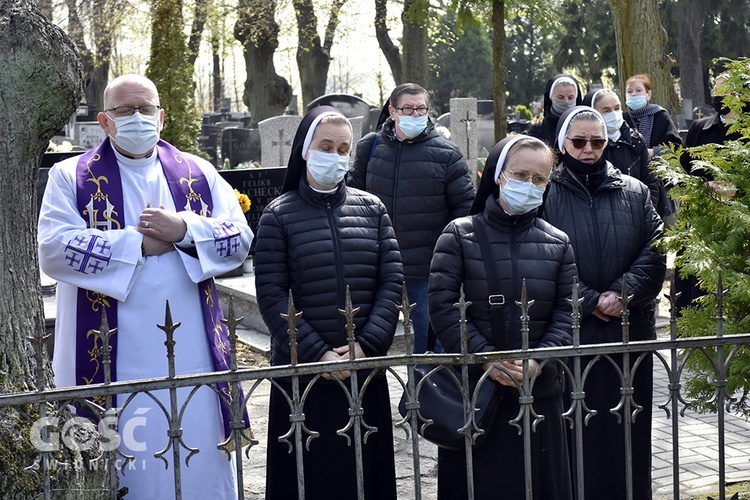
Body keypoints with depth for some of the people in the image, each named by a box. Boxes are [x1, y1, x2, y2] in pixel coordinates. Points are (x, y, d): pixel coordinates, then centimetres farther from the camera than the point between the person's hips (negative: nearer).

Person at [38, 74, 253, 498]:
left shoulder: (198, 174, 12)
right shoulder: (72, 177, 4)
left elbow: (241, 237, 4)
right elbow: (54, 249, -11)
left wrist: (184, 229, -13)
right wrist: (138, 243, -12)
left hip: (191, 354, 2)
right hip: (113, 358, -2)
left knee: (199, 460, 6)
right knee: (122, 465, 3)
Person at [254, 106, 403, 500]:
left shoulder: (372, 208, 7)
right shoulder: (279, 215, -1)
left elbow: (392, 282, 2)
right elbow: (271, 297, -7)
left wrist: (366, 345, -10)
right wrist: (318, 355, -14)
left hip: (365, 369, 3)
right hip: (302, 373, -2)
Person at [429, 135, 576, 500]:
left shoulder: (557, 243, 7)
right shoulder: (460, 235, -2)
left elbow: (566, 312, 3)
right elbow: (442, 306, -8)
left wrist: (540, 361, -12)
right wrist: (485, 358, -15)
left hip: (539, 391, 2)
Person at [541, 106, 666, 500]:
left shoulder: (634, 193, 9)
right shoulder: (546, 195, -1)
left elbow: (654, 252, 0)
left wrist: (622, 294, -13)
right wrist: (590, 302, -13)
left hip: (631, 332, 3)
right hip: (569, 334, -3)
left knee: (628, 433, 8)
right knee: (577, 431, 1)